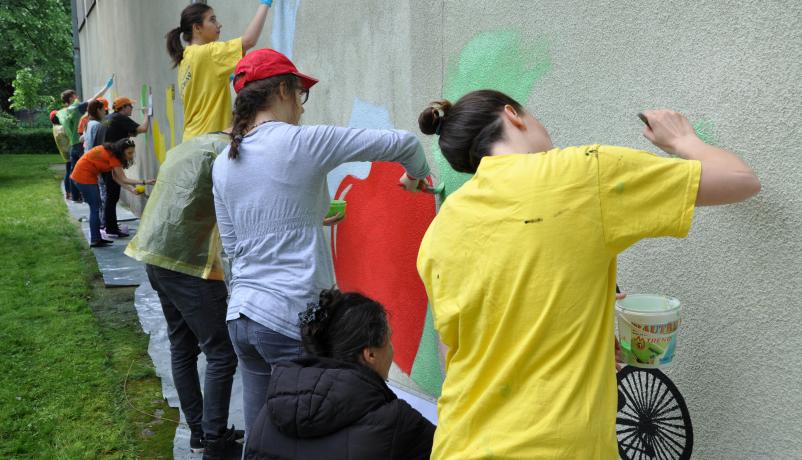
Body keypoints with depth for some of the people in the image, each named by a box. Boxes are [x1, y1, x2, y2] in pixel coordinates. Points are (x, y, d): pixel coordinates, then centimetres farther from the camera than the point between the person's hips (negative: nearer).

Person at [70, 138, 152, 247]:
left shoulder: (113, 152, 3)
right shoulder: (112, 156, -24)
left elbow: (116, 177, -2)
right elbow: (123, 179, -23)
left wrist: (131, 189, -11)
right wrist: (144, 182, -27)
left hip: (89, 175, 10)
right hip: (83, 176, -10)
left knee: (96, 207, 12)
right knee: (95, 207, -6)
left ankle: (97, 238, 17)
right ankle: (94, 241, -3)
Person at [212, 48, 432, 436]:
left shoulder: (223, 164, 8)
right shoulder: (302, 141, -10)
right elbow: (403, 142, -6)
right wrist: (416, 176, 15)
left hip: (241, 316, 7)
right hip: (293, 318, -7)